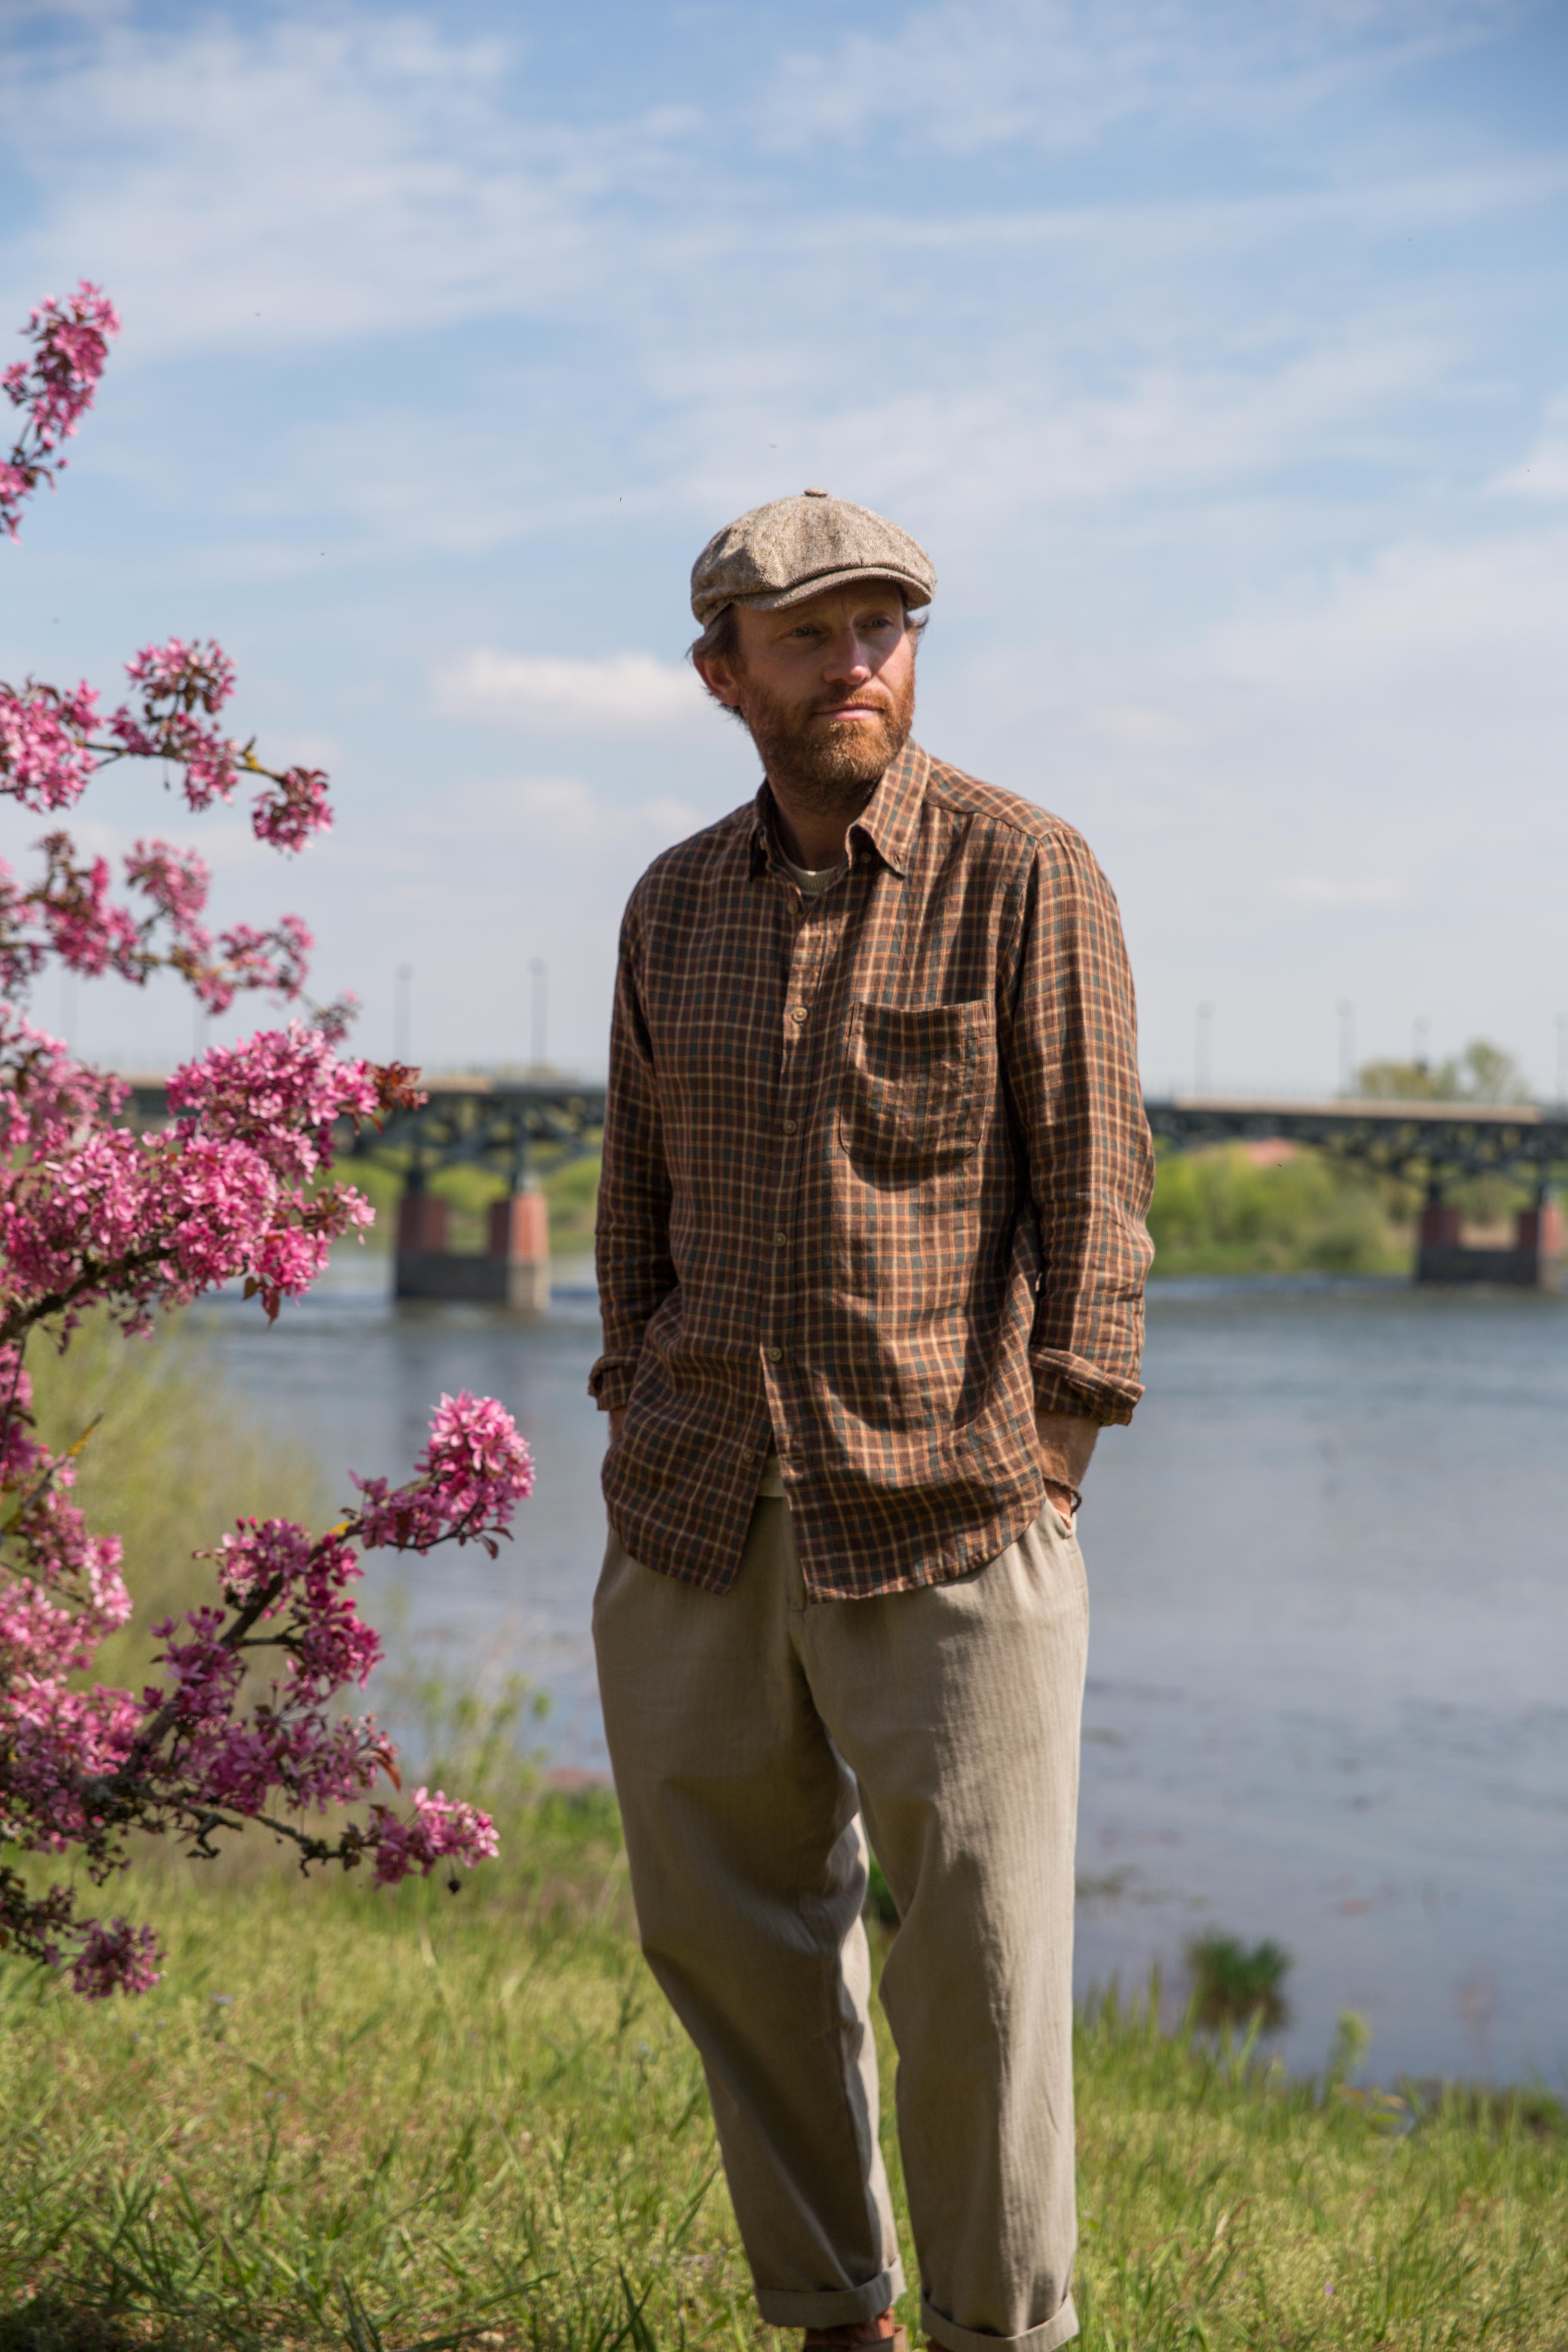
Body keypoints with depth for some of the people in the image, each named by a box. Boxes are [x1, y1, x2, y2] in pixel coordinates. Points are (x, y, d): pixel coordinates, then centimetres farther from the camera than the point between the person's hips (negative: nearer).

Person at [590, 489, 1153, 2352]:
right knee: (731, 1924, 9)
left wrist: (1040, 1471, -11)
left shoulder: (1025, 877, -6)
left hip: (946, 1510, -5)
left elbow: (1094, 1184, -7)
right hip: (704, 1518, 5)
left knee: (982, 1949, -4)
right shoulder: (677, 905, 9)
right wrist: (637, 1434, 9)